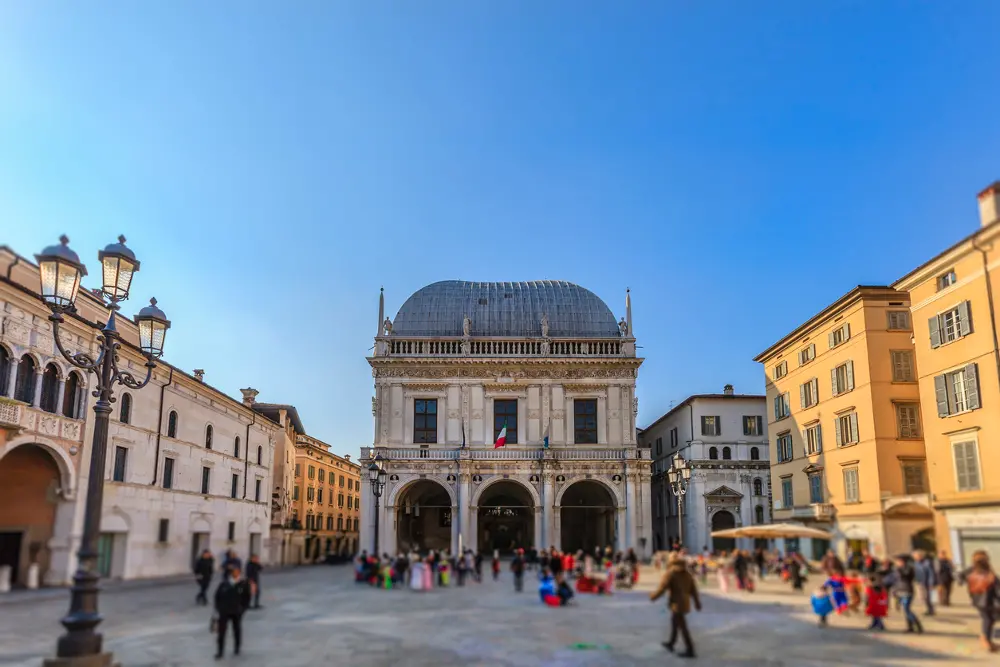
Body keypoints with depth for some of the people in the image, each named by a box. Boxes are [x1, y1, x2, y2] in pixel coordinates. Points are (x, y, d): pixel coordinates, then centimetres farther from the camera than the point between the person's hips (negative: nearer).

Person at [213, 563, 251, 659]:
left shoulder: (243, 584, -9)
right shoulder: (224, 584, -10)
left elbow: (247, 598, -1)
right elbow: (217, 596, 0)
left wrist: (243, 608, -7)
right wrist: (218, 608, -1)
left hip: (237, 612, 0)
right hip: (224, 611, 0)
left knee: (237, 630, 16)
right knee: (221, 631, -1)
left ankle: (237, 649, 33)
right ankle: (220, 652, 10)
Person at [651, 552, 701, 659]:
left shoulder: (670, 573, -16)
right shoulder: (687, 573, 5)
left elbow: (662, 589, -17)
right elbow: (693, 589, 6)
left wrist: (653, 596, -2)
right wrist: (697, 603, 12)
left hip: (677, 604, -8)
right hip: (686, 603, 8)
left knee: (682, 627, -1)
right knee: (674, 621, 23)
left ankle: (690, 651, 1)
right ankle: (671, 643, 35)